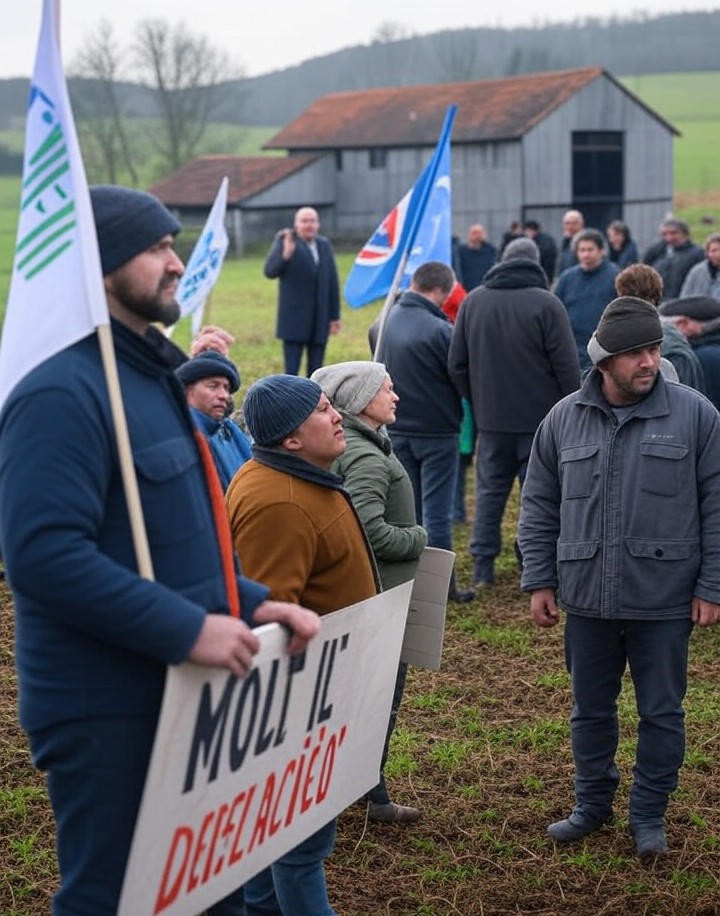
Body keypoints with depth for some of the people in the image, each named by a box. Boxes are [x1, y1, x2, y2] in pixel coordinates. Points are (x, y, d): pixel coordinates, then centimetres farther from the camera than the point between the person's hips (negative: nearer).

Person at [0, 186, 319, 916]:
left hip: (179, 693, 10)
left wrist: (250, 603, 7)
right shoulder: (61, 390, -19)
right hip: (107, 710, -10)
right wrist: (186, 629, -28)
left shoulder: (147, 375, 15)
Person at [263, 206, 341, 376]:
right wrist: (285, 255, -35)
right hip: (294, 321, -5)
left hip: (320, 321, 5)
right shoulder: (285, 241, -4)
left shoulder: (324, 245, 10)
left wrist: (335, 316, 13)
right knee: (291, 372, -5)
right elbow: (270, 272, -16)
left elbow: (333, 282, 14)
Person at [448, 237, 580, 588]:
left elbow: (456, 365, 8)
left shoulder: (473, 301, 4)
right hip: (541, 418, -3)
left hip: (491, 418, 4)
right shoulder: (546, 304, -11)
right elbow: (567, 368, -11)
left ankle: (483, 569, 12)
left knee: (489, 491, 12)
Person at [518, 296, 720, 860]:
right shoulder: (564, 419, 2)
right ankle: (593, 803, 33)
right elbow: (539, 506, 8)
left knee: (661, 713, 8)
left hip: (665, 600, -2)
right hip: (588, 597, 2)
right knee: (590, 709, 15)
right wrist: (539, 581, 4)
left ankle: (649, 815, 24)